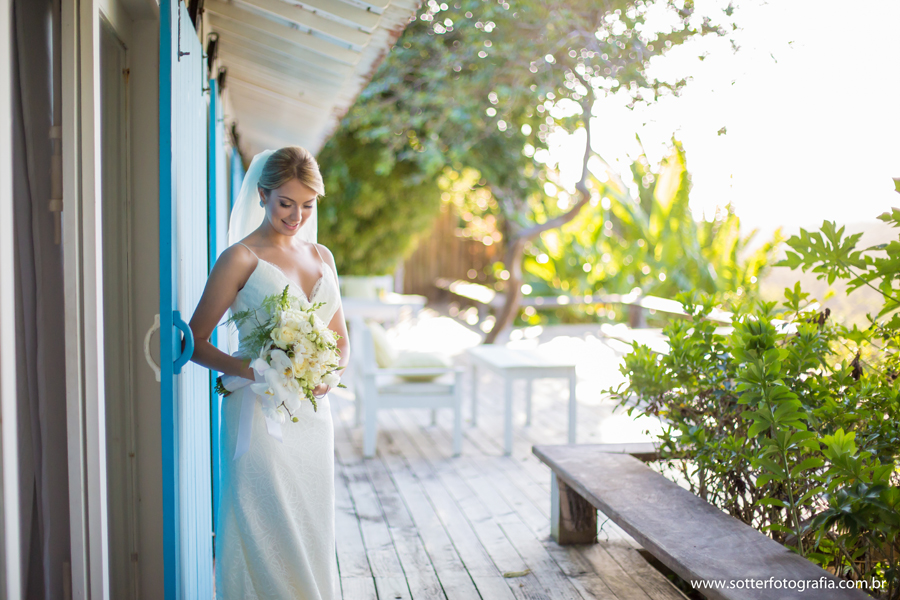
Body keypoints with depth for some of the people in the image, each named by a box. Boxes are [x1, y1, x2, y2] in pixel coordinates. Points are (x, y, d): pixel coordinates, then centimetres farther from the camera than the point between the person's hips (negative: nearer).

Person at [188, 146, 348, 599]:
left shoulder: (321, 256, 11)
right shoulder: (241, 258, -5)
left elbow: (341, 341, 16)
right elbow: (196, 342, -6)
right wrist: (251, 370, -21)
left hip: (312, 413, 5)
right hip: (259, 413, -5)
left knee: (312, 529, 11)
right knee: (266, 530, 0)